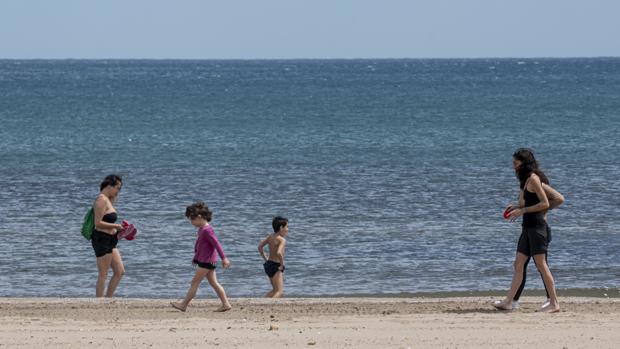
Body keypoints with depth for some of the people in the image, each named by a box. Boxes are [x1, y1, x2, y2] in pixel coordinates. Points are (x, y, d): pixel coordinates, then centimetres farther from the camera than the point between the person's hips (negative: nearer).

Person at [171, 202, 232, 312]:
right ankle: (225, 304, 8)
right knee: (213, 283, 9)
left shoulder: (207, 230, -19)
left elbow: (216, 244, -20)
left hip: (206, 261, -10)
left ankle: (184, 305, 1)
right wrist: (196, 257, 26)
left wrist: (224, 258, -21)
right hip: (205, 261, 10)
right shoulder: (201, 229, 12)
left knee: (195, 282, -4)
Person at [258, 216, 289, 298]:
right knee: (279, 292, -12)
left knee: (275, 290, 23)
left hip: (268, 264, 9)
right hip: (276, 266, -9)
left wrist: (265, 259, 18)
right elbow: (279, 253, -33)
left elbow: (260, 246, 15)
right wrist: (282, 264, -18)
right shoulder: (282, 240, -17)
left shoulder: (270, 236, 8)